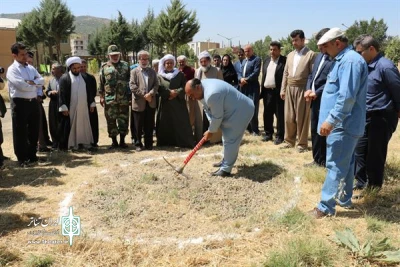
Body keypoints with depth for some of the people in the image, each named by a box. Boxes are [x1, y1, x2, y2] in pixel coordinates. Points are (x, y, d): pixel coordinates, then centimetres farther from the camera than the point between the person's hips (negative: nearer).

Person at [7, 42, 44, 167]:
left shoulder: (31, 68, 14)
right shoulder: (12, 69, -8)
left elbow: (41, 80, 6)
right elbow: (21, 85, -20)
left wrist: (32, 82, -12)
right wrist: (35, 85, -5)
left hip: (33, 102, 7)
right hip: (20, 103, -7)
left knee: (34, 130, 14)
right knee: (20, 132, 2)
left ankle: (32, 155, 27)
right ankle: (22, 158, 12)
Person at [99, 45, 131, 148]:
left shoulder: (126, 65, 10)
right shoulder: (104, 67, 7)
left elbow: (130, 80, 10)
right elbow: (101, 84, 6)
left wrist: (130, 95, 5)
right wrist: (101, 97, 0)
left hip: (124, 99, 1)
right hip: (109, 99, -1)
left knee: (124, 120, 4)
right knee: (111, 120, 3)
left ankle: (122, 141, 16)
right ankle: (114, 141, 15)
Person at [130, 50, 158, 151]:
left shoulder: (152, 71, 15)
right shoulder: (134, 71, 6)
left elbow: (156, 85, 5)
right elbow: (132, 86, -5)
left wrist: (150, 94, -13)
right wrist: (143, 95, -13)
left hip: (151, 102, 3)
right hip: (139, 103, -2)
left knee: (149, 125, 6)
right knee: (138, 126, 3)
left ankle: (148, 144, 15)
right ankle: (138, 144, 13)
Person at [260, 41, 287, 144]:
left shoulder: (284, 60, -6)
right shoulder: (266, 60, 14)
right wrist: (262, 90, 11)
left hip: (278, 92, -6)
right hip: (267, 91, 6)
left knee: (280, 115, 1)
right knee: (267, 114, 12)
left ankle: (279, 136, 9)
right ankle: (268, 134, 24)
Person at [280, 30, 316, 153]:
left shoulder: (311, 54, -4)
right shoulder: (290, 55, 15)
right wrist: (283, 89, 12)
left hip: (302, 89, -5)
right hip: (289, 89, 6)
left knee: (301, 117, 1)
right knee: (289, 117, 9)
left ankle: (302, 143, 12)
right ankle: (289, 140, 22)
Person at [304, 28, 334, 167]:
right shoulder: (319, 56, 13)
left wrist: (317, 93, -15)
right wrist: (308, 89, 1)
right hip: (315, 99, 8)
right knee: (315, 130, 15)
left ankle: (324, 161, 17)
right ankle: (317, 159, 27)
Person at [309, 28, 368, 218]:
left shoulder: (350, 61, -19)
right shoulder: (343, 59, 15)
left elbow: (347, 97, -26)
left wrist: (331, 120, -26)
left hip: (343, 124, -10)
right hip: (343, 123, 11)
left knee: (336, 165, -6)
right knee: (345, 163, 17)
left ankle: (326, 207, 0)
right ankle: (344, 199, 29)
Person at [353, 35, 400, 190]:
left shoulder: (385, 67, -18)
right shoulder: (367, 66, 8)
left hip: (382, 117, -8)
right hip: (367, 116, 8)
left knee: (375, 154, 2)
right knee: (360, 150, 13)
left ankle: (374, 188, 19)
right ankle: (361, 183, 26)